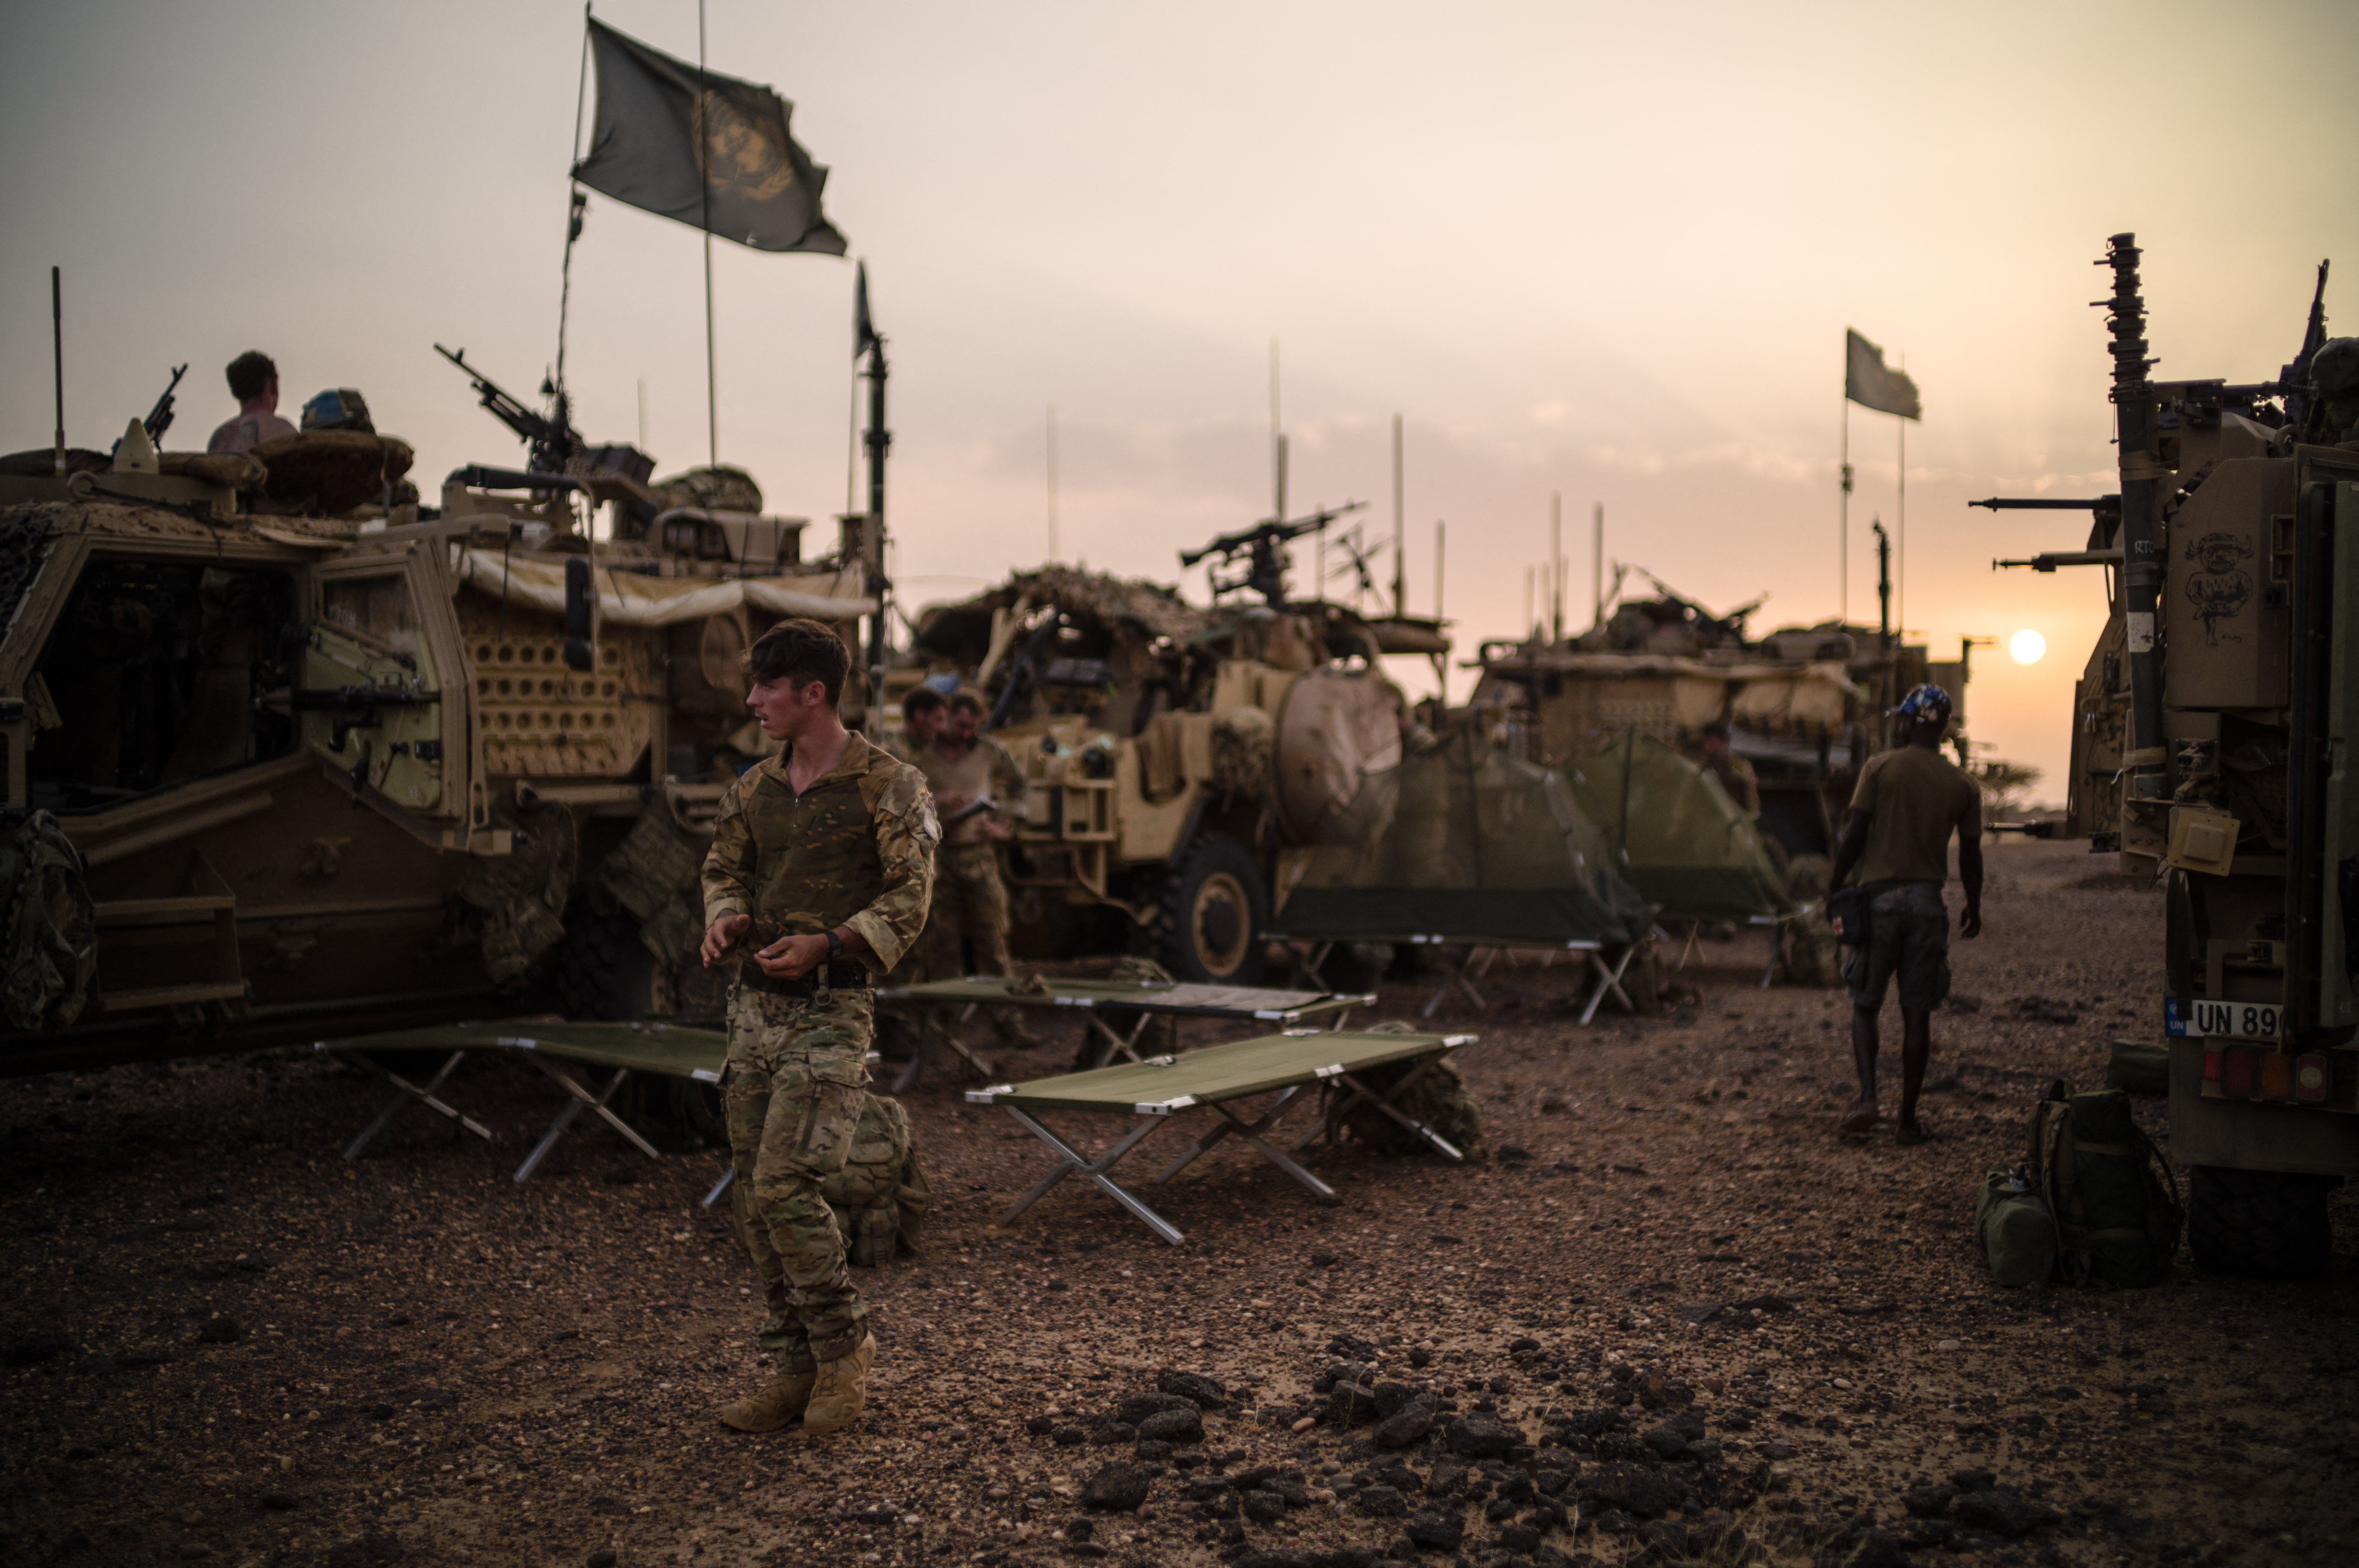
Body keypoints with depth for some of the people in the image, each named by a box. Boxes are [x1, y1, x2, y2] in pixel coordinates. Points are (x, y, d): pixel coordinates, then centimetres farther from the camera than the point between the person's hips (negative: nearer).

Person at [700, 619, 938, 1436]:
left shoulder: (890, 787, -7)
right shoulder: (753, 788, 12)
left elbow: (908, 901, -10)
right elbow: (724, 868, 19)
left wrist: (826, 945, -22)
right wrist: (726, 917, -4)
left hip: (832, 1009, -7)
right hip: (754, 1004, 7)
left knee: (784, 1185, -15)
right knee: (756, 1196, 8)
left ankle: (846, 1348, 6)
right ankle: (799, 1370, 20)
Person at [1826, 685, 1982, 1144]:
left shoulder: (1880, 768, -4)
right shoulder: (1963, 786, 5)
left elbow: (1853, 837, -8)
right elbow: (1971, 855, 10)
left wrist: (1836, 887, 4)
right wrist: (1974, 909, 24)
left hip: (1879, 896, -2)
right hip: (1928, 900, 2)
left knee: (1865, 1006, 8)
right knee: (1917, 1014, 6)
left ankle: (1868, 1099, -9)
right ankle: (1909, 1118, 9)